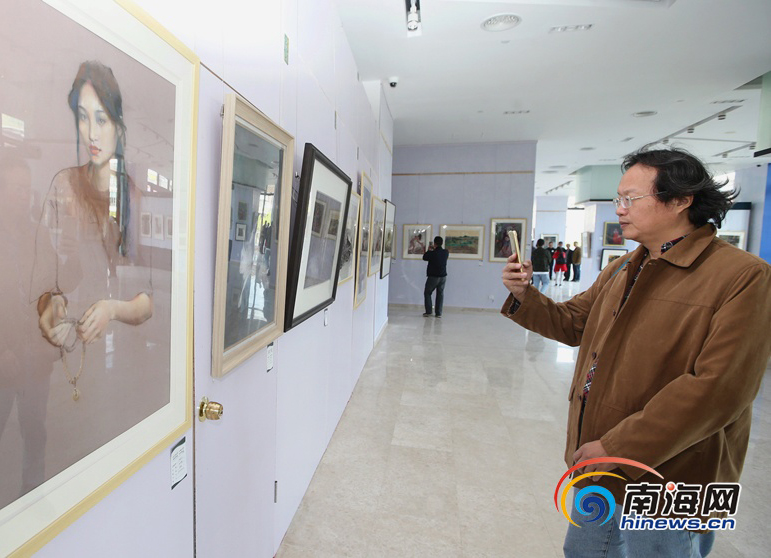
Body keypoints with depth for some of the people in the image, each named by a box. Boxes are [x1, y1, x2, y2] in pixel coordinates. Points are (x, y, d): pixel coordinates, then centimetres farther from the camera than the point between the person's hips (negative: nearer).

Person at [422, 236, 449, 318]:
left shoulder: (432, 253, -17)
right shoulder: (446, 252, -3)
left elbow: (424, 258, 0)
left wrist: (429, 250, 13)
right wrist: (434, 249, 21)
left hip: (433, 277, -4)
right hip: (443, 276, 4)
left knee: (427, 293, 12)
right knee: (440, 294, 10)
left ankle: (428, 312, 9)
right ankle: (439, 313, 10)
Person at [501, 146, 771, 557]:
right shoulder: (620, 270, 7)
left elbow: (716, 390, -24)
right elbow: (571, 323, 12)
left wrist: (617, 448, -23)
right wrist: (524, 296, -6)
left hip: (666, 489, -6)